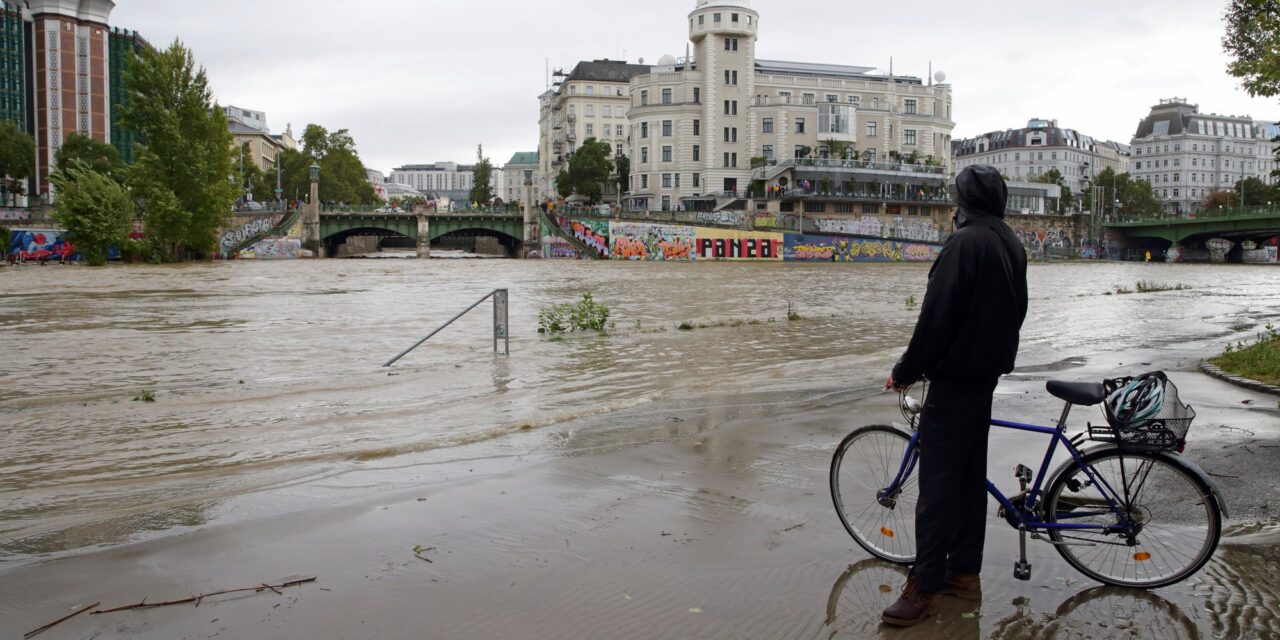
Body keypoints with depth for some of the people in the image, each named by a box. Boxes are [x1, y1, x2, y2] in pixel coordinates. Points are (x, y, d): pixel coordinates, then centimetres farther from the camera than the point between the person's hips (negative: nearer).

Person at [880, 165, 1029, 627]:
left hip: (955, 377, -9)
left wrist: (906, 371, -12)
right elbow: (1015, 311, 17)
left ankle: (924, 588, -1)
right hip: (988, 373, 10)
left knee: (938, 482, -6)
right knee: (970, 475, 15)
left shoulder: (965, 242, -18)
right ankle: (964, 572, 24)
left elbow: (936, 316, -20)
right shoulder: (1012, 244, 11)